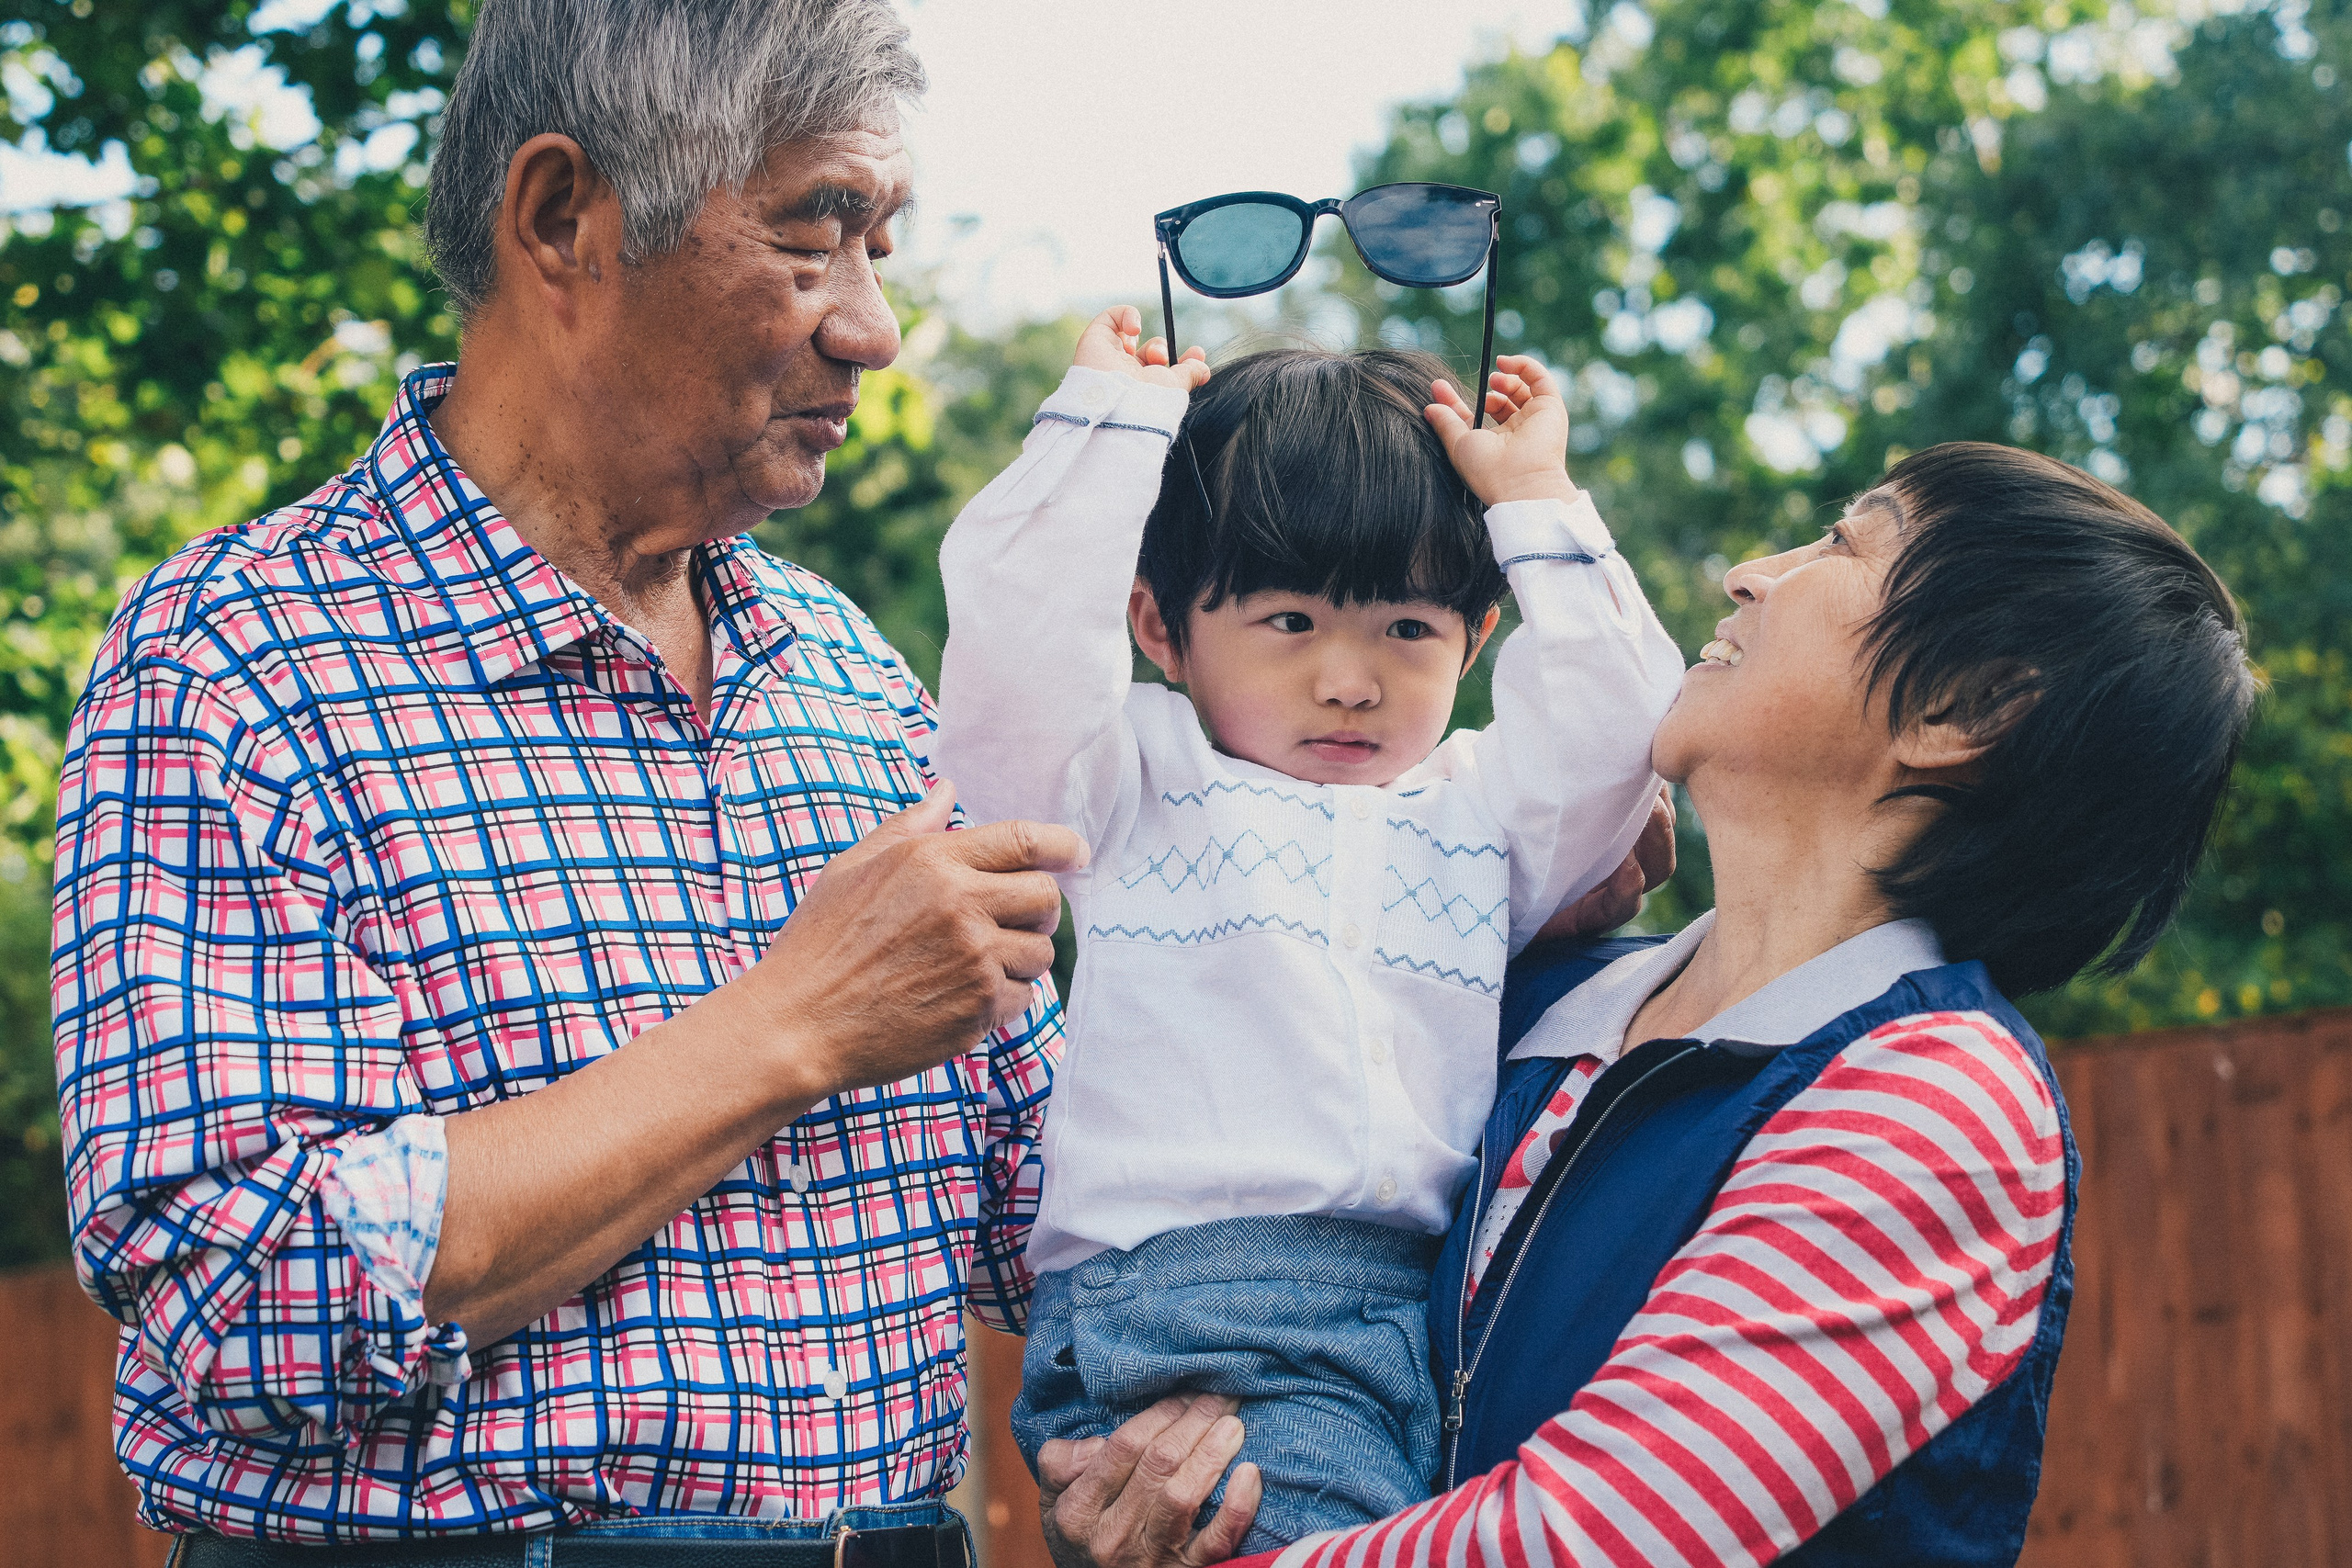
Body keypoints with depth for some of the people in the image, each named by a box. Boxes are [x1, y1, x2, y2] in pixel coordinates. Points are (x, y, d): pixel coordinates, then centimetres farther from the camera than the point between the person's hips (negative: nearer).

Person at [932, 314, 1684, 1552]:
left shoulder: (1477, 806, 26)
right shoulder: (1132, 779, 14)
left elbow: (1618, 729, 14)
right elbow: (1016, 642, -1)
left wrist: (1537, 507, 18)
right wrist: (1115, 416, 8)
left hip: (1449, 1318, 5)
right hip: (1192, 1307, -4)